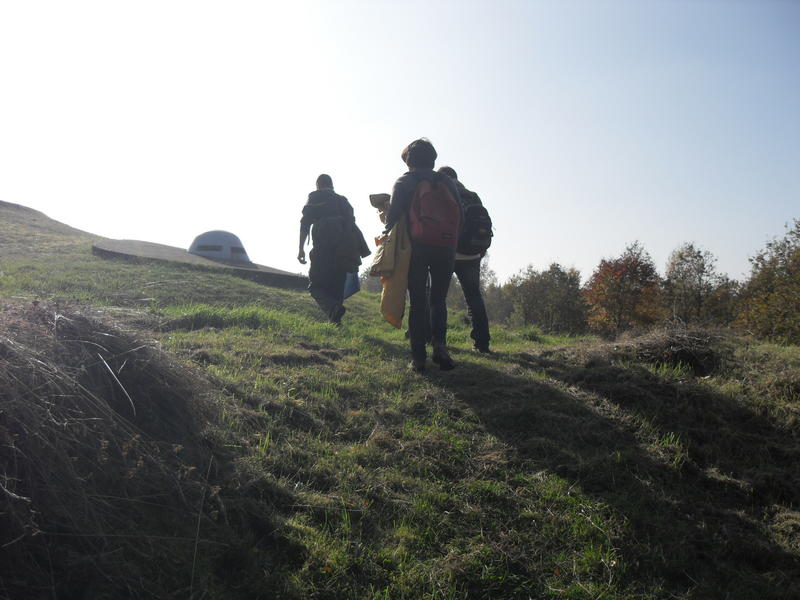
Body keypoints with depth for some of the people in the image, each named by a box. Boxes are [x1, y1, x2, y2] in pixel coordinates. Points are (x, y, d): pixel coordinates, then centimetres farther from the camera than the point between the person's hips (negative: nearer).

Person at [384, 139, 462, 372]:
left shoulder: (404, 182, 3)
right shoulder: (447, 182, 12)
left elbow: (393, 215, -7)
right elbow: (459, 215, 6)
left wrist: (389, 231, 12)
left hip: (417, 248, -2)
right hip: (445, 249, 2)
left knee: (417, 303, 3)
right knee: (439, 300, 12)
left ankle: (418, 357, -1)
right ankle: (439, 344, -11)